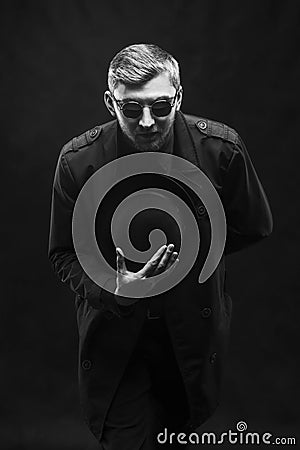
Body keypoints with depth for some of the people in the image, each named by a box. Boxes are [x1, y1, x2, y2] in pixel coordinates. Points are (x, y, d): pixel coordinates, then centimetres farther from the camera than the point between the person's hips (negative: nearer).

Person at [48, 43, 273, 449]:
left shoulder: (221, 149, -17)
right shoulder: (78, 161, -17)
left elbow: (254, 228, 1)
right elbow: (64, 255, -6)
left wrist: (190, 255, -6)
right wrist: (113, 290, -24)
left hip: (194, 329, 1)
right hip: (115, 336, -1)